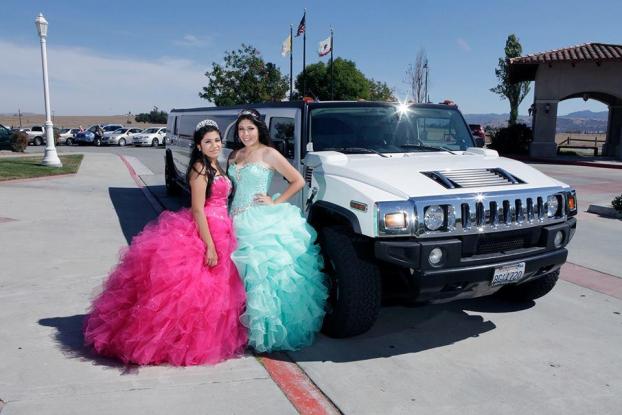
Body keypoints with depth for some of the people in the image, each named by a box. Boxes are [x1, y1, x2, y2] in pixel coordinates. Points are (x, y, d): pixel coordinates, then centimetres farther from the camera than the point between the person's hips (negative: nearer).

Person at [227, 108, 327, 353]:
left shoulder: (269, 154, -5)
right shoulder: (234, 156, 13)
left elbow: (298, 181, -6)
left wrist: (275, 202, -10)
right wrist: (229, 214, 10)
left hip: (260, 222, -6)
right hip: (237, 221, 6)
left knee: (262, 274, -7)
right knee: (241, 274, 7)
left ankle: (267, 332, 4)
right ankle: (244, 326, 19)